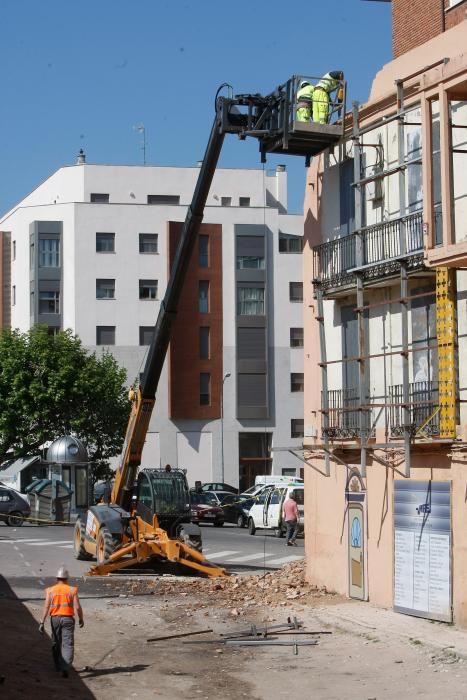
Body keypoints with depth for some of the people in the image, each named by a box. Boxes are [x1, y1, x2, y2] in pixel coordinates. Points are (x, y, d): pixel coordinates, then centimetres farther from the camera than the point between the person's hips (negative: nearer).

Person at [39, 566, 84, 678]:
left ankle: (59, 666, 29)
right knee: (68, 644, -4)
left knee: (56, 643, 18)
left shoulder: (50, 590, 0)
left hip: (55, 618, 2)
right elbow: (77, 607, -7)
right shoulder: (72, 590, -3)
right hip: (68, 619, -2)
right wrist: (81, 619, 9)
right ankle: (65, 667, -21)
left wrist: (42, 622, -6)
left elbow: (46, 607, -7)